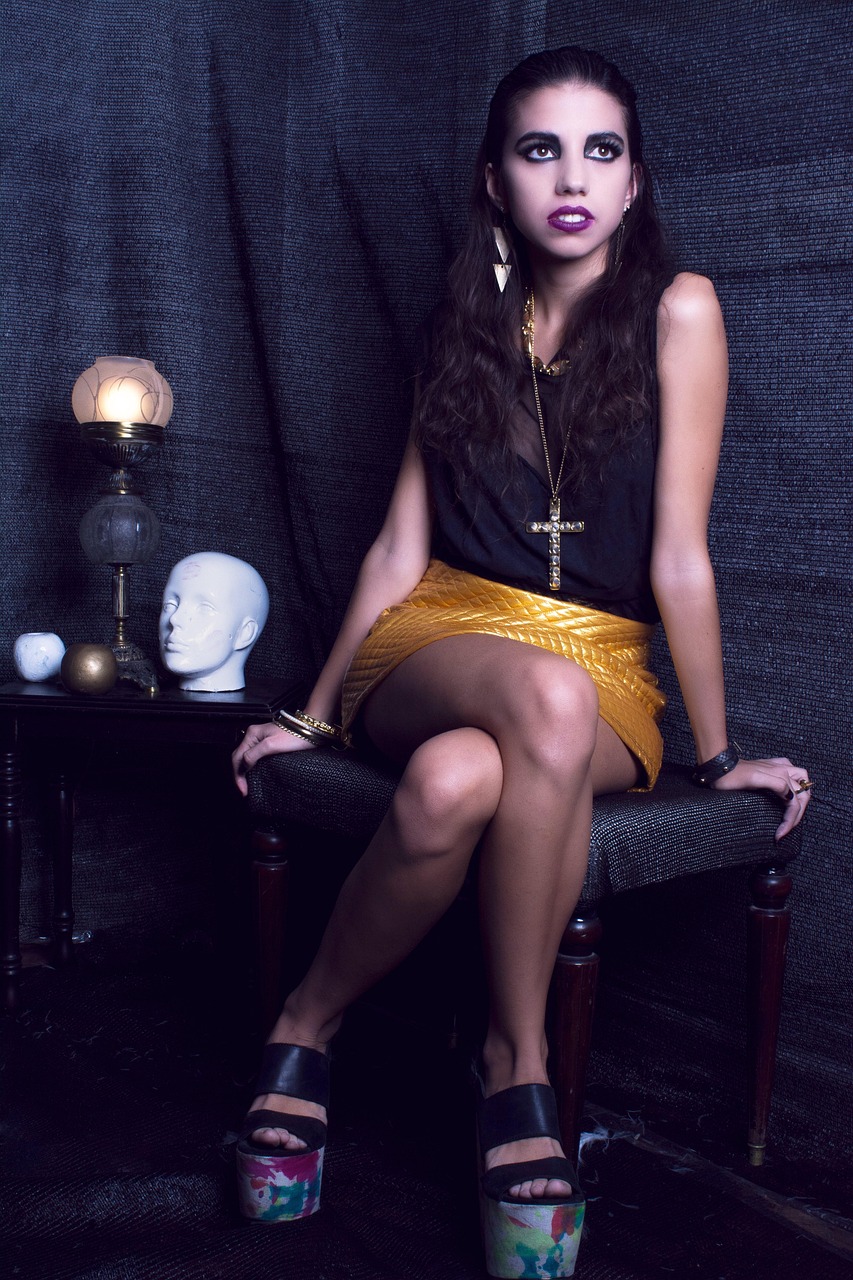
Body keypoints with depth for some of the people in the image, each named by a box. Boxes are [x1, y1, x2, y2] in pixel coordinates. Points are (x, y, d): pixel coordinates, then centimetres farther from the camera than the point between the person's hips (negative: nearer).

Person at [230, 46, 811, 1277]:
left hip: (604, 676, -1)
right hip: (436, 640, 2)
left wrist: (718, 751, -1)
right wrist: (312, 713, 13)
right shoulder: (466, 328, 11)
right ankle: (519, 1062, -19)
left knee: (460, 781, -38)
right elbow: (403, 545, 12)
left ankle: (306, 1026, -16)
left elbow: (679, 554, -4)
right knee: (550, 694, -36)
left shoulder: (676, 310, -1)